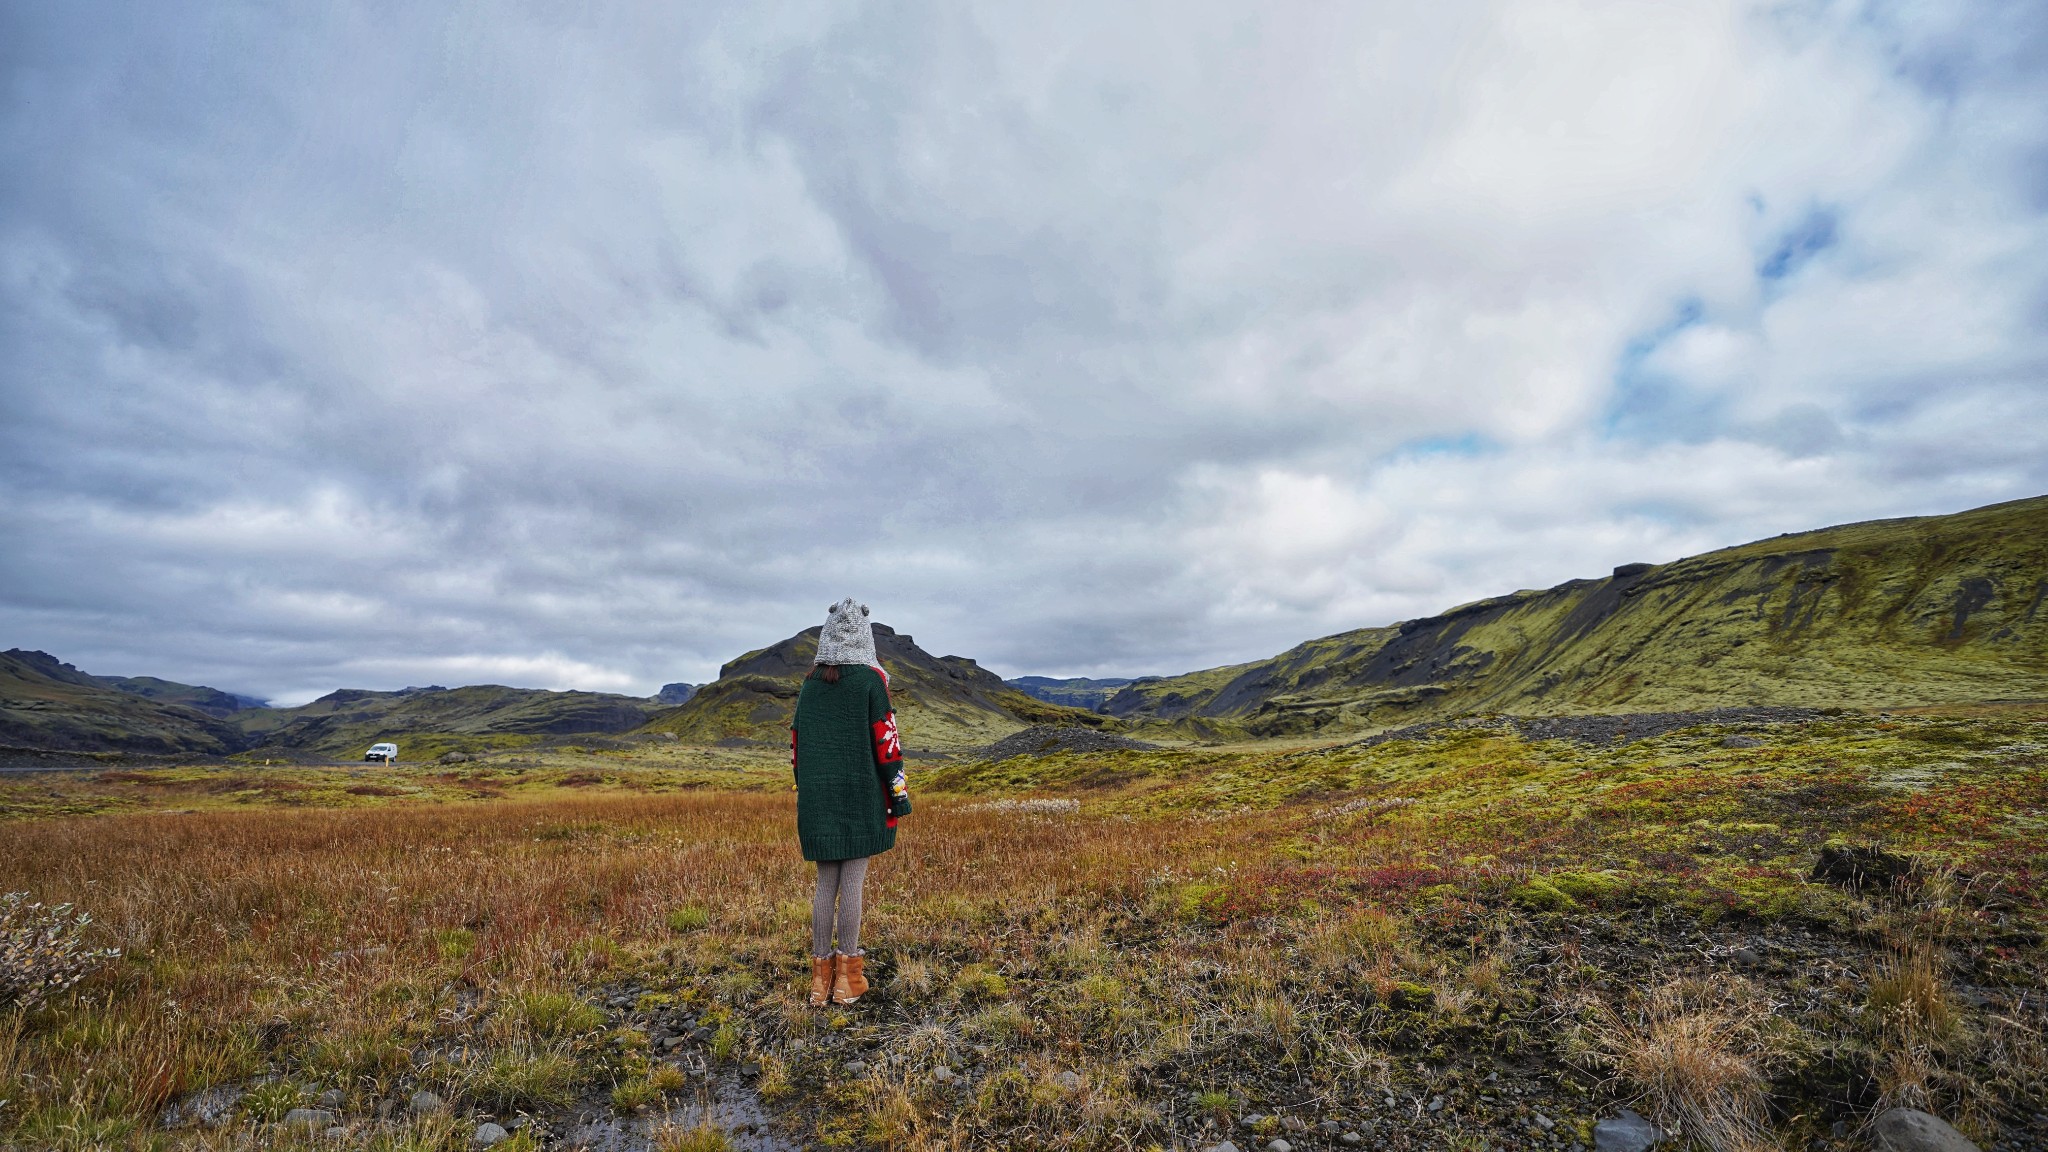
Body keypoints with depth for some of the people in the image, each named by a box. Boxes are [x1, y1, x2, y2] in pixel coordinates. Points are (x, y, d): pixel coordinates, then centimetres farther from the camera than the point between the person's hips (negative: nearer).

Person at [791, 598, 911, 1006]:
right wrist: (899, 791, -4)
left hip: (819, 795, 4)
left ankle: (821, 974, 16)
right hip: (861, 793, -4)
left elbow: (797, 740, 11)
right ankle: (847, 975, 8)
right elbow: (885, 738, -9)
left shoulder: (811, 683, 8)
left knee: (826, 883, 11)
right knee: (853, 882, 2)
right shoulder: (871, 678, -6)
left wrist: (804, 790, 20)